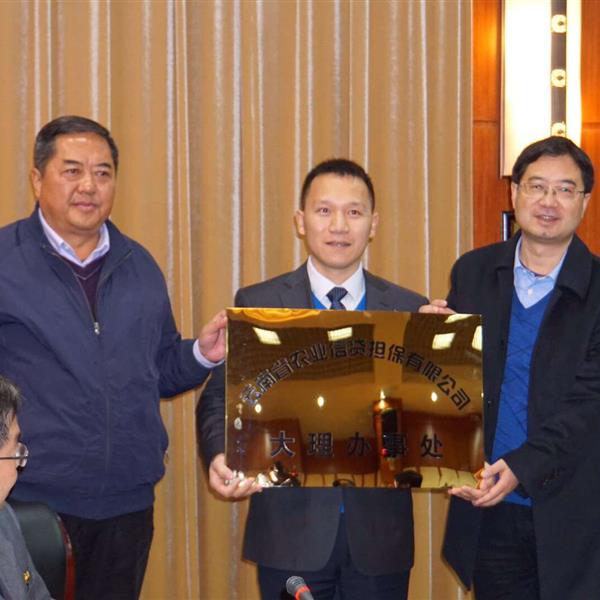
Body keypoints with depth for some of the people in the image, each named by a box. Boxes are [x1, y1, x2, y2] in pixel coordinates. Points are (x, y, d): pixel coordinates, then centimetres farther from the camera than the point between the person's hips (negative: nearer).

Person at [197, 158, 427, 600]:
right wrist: (221, 456, -18)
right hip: (291, 532, -1)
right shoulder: (257, 305, 1)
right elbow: (221, 396, 1)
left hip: (379, 534, 1)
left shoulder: (410, 311, 4)